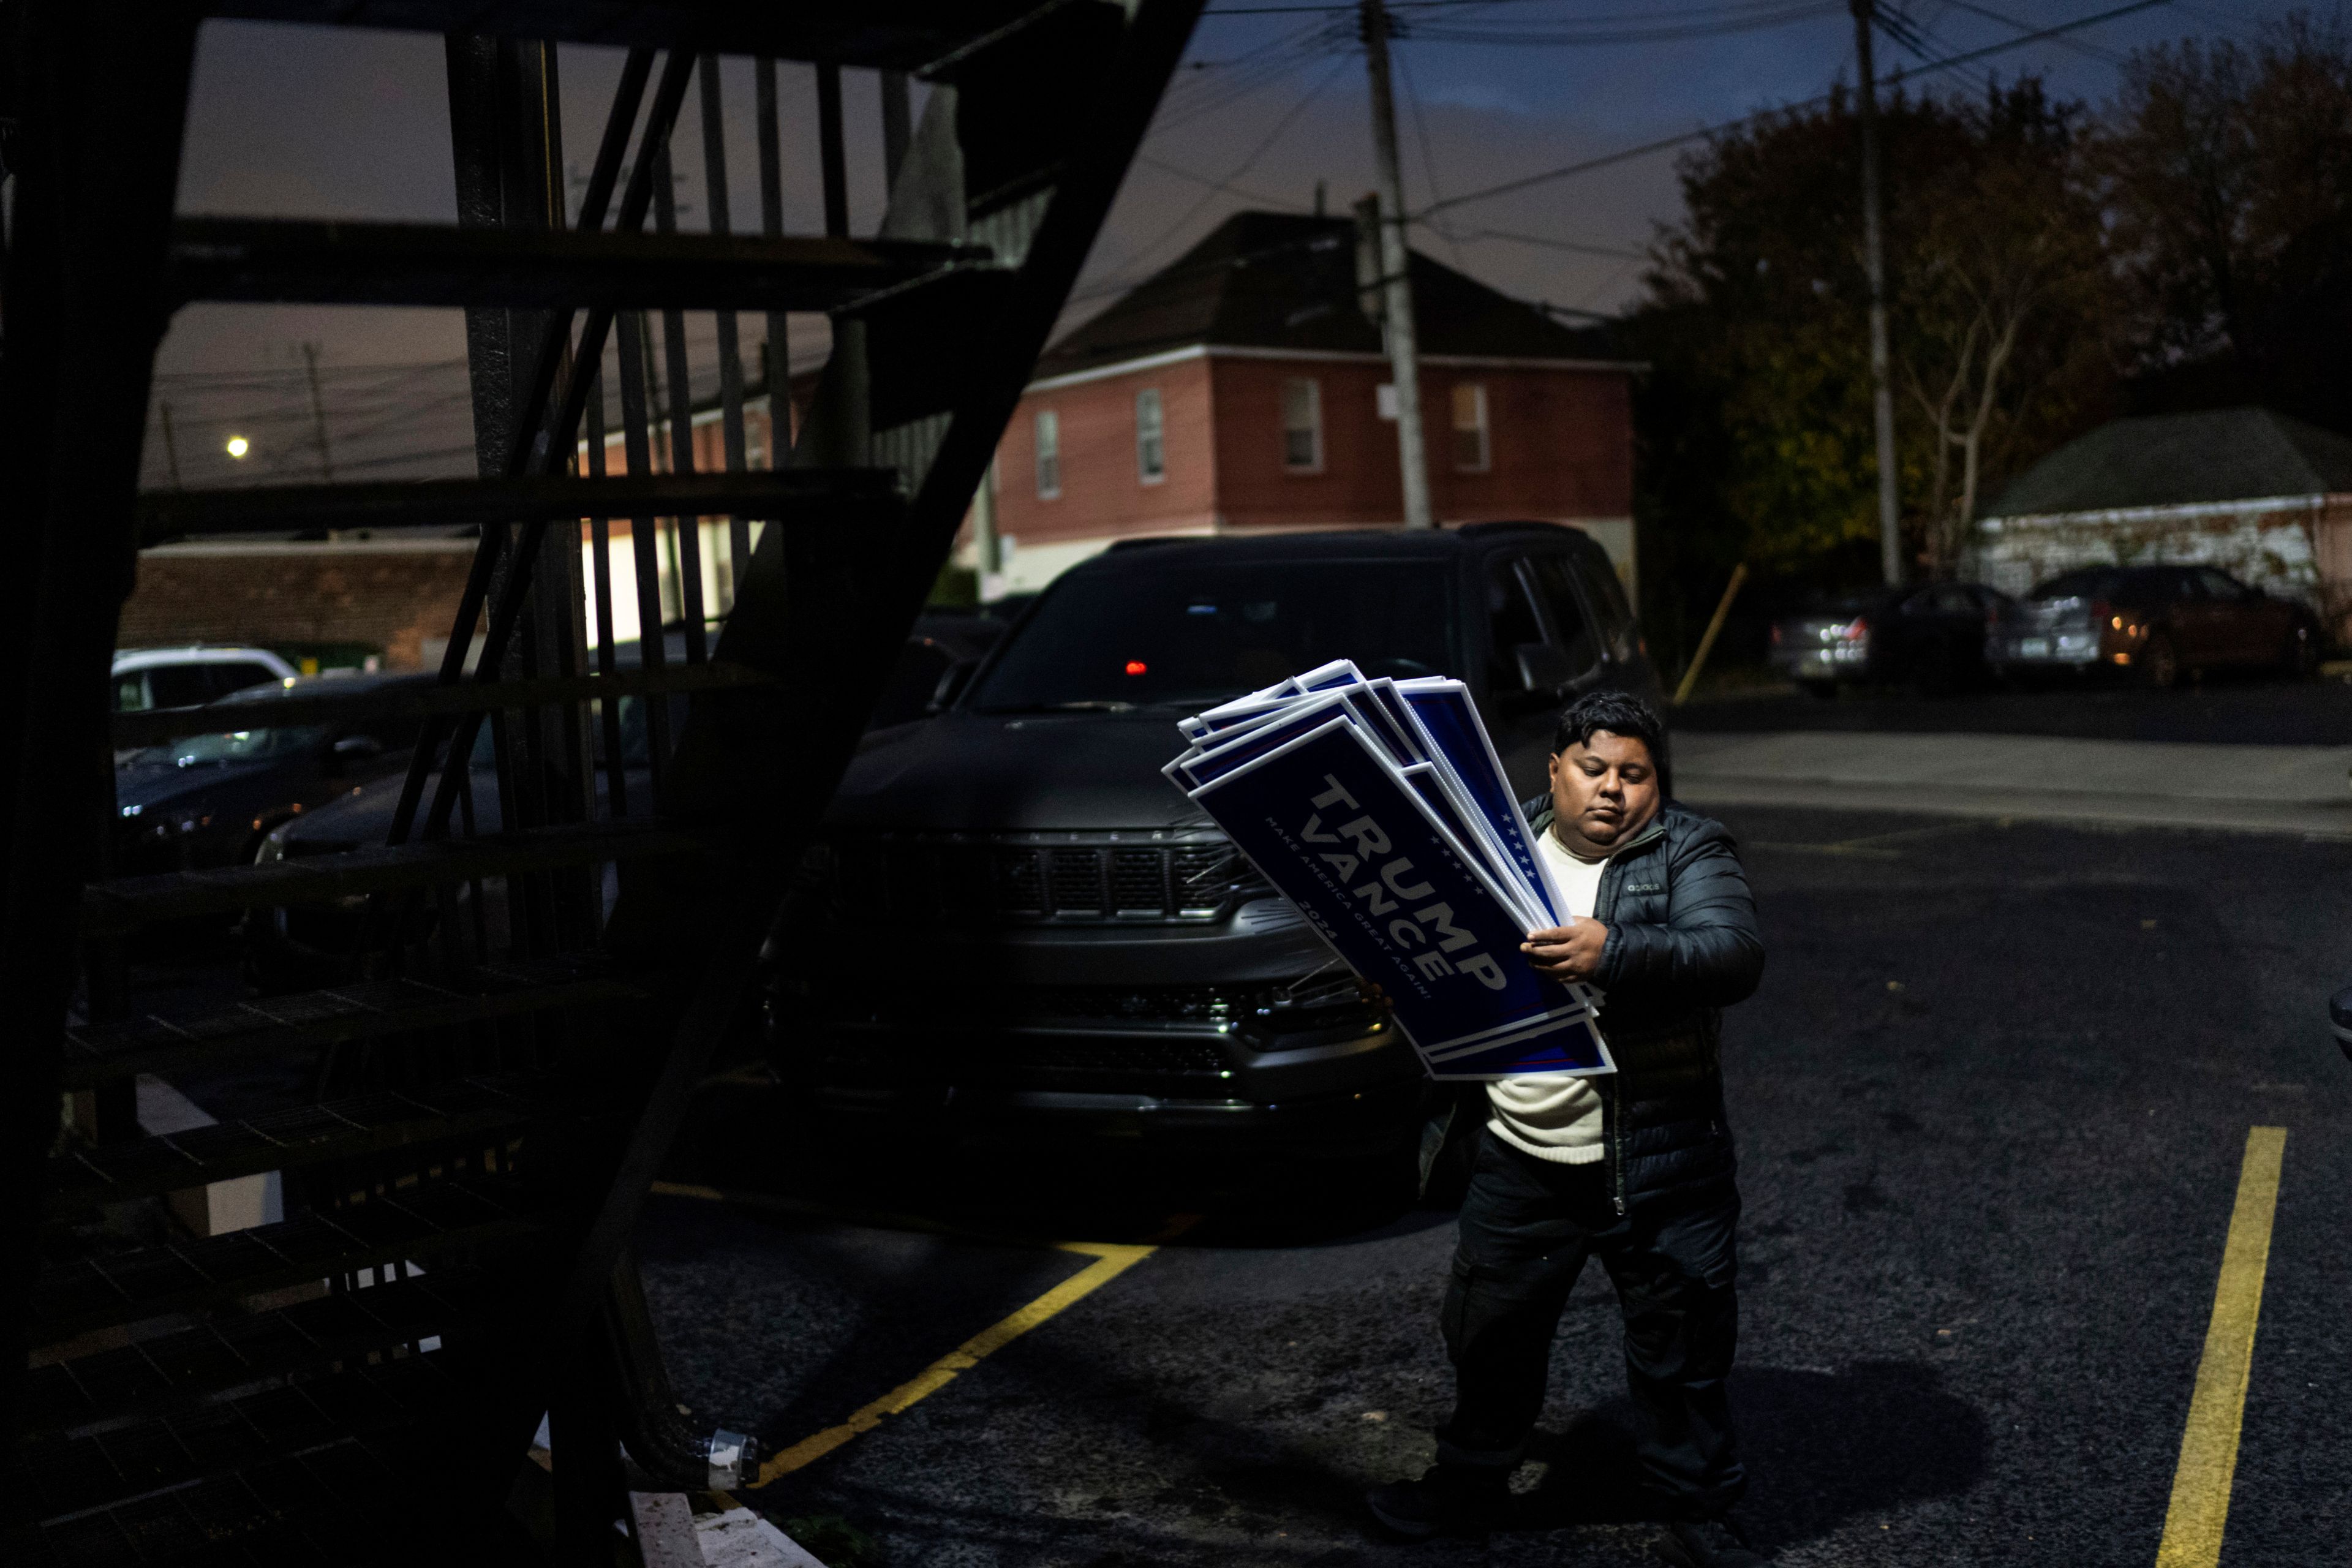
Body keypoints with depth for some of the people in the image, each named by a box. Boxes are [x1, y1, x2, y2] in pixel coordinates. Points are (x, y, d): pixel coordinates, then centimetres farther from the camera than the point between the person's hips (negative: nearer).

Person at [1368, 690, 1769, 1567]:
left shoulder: (1689, 853, -5)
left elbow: (1735, 956, -22)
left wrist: (1614, 955, -36)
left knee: (1681, 1346, 8)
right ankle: (1471, 1480, 38)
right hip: (1522, 1158, 4)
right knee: (1491, 1330, 17)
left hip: (1660, 1166, -3)